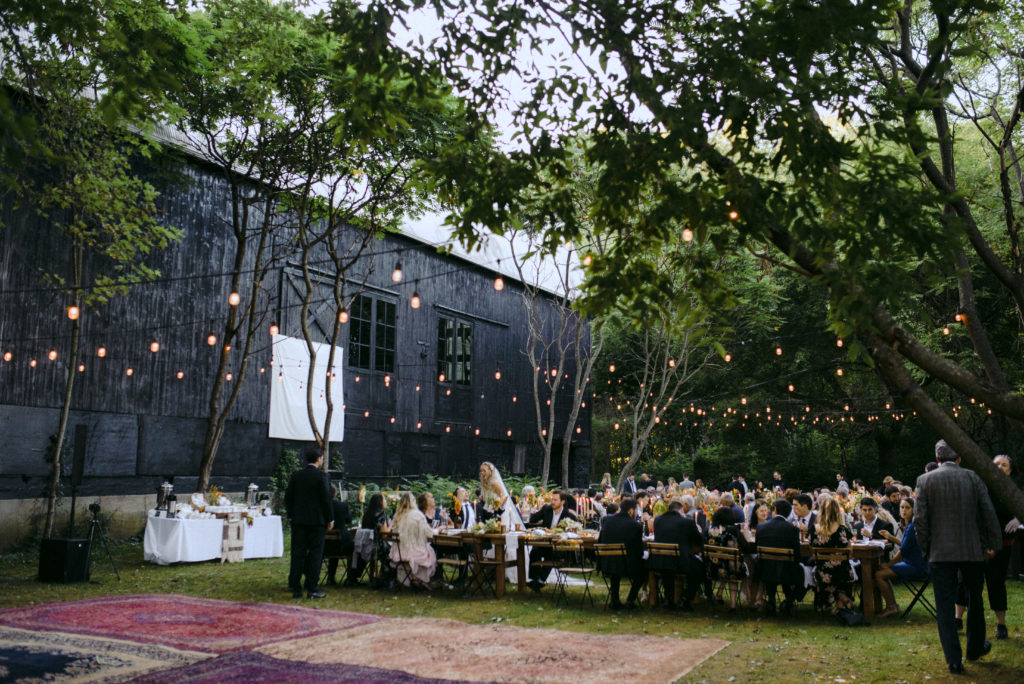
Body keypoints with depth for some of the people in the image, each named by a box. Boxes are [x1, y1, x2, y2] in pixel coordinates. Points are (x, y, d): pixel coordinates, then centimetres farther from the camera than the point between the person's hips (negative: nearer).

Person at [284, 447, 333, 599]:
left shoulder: (296, 475, 4)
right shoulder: (321, 475, -9)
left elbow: (288, 497, 7)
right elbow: (326, 499, -9)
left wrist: (291, 516, 16)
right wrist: (330, 519, -1)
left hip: (298, 521, 4)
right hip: (316, 521, -4)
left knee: (297, 554, 7)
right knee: (315, 553, 2)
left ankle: (296, 589, 9)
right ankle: (311, 589, 1)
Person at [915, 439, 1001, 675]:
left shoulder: (925, 481, -4)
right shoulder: (973, 478, -1)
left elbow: (920, 519, -7)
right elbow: (989, 514, -1)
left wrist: (926, 548, 4)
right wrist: (992, 544, 11)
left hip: (941, 552, -2)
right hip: (972, 550, 2)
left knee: (945, 606, 3)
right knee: (975, 600, 21)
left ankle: (954, 660, 1)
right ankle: (975, 648, 37)